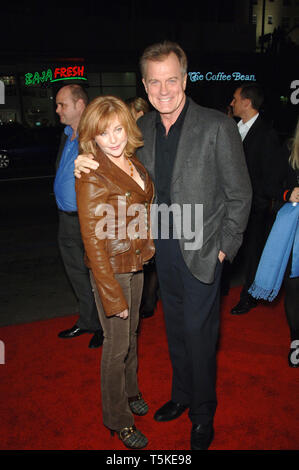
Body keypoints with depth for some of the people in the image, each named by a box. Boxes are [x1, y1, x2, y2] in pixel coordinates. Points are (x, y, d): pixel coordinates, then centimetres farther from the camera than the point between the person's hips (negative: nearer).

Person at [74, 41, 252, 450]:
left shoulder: (218, 127, -13)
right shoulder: (142, 128, 2)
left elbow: (239, 194, -8)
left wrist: (224, 248, -8)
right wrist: (89, 164, -6)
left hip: (200, 248, -5)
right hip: (163, 245, 5)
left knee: (199, 331, 6)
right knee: (175, 327, 20)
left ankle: (203, 413, 30)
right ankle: (181, 395, 43)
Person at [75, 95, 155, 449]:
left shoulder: (134, 163, 1)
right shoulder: (91, 177, -22)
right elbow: (93, 241, -21)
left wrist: (147, 253, 14)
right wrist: (113, 296, -19)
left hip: (137, 263, 7)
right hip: (111, 269, -7)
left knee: (131, 334, 23)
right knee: (117, 343, 8)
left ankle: (130, 391, 47)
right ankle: (117, 418, 30)